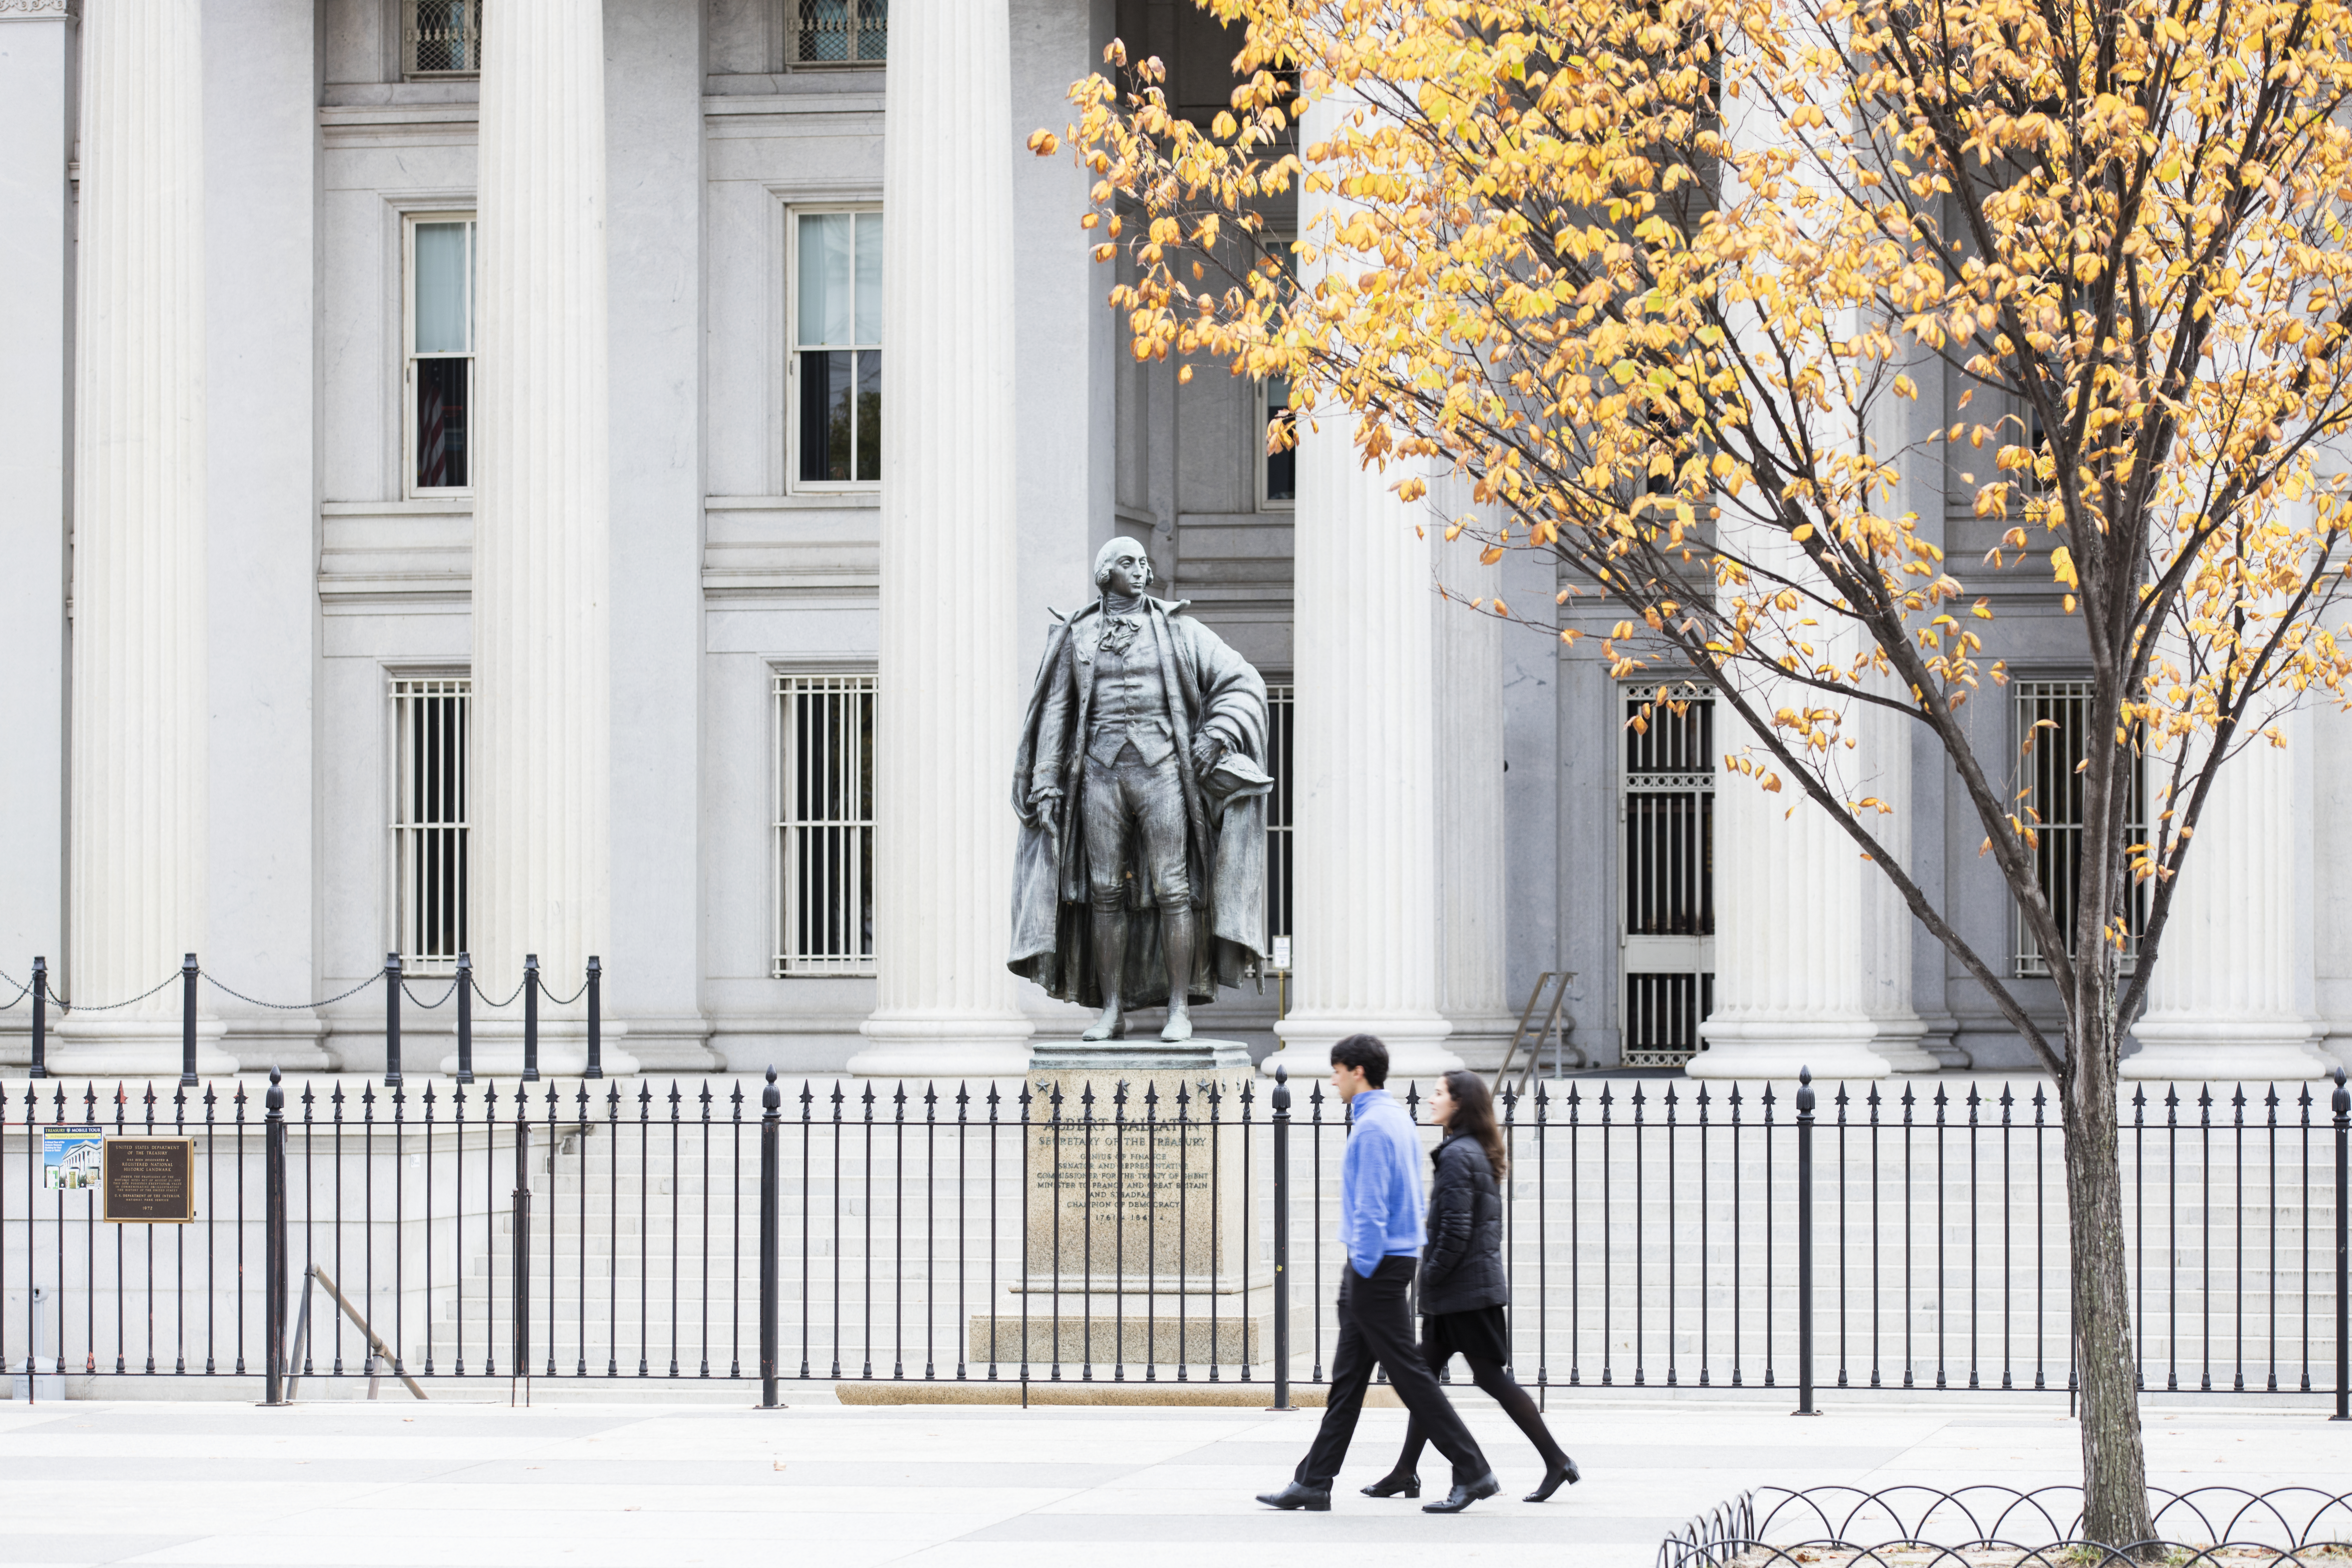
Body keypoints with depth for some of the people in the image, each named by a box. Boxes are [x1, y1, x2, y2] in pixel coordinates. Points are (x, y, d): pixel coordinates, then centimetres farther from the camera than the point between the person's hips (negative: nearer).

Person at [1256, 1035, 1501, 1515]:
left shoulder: (1373, 1127, -16)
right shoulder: (1399, 1120, 15)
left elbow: (1371, 1207, -21)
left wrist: (1363, 1271, -17)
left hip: (1375, 1266, -10)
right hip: (1397, 1257, 10)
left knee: (1409, 1375, -7)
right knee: (1347, 1377, 10)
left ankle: (1474, 1473, -5)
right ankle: (1314, 1483, 13)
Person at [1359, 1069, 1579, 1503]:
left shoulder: (1457, 1156, -16)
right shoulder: (1481, 1155, 13)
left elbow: (1456, 1229, -22)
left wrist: (1431, 1275, -12)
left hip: (1464, 1289, -10)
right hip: (1480, 1282, 10)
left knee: (1493, 1378, -5)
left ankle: (1557, 1462, -2)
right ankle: (1406, 1473, 12)